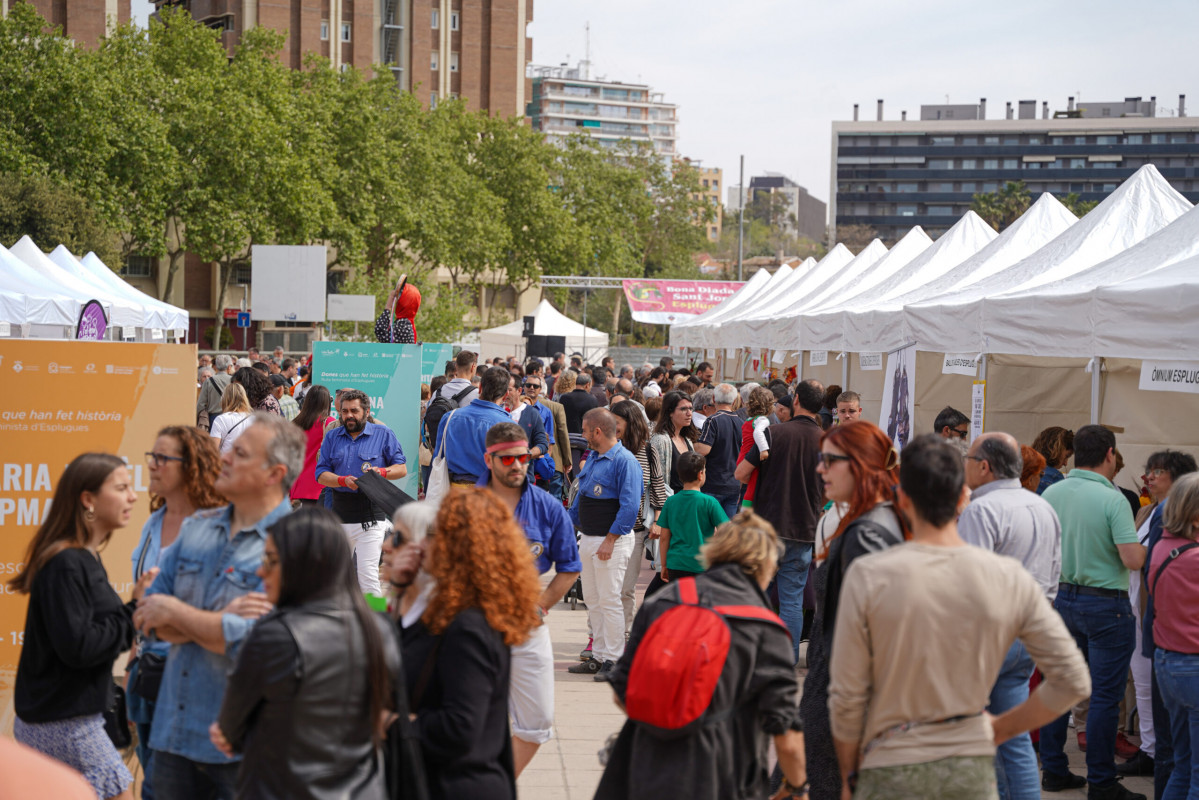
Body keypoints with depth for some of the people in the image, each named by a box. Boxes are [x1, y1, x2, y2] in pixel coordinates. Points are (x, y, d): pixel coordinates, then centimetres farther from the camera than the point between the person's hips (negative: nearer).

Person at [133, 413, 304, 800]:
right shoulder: (196, 528, 8)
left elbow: (252, 643, -23)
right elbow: (149, 617, 3)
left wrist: (174, 612, -9)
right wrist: (219, 621, -15)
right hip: (174, 731, 6)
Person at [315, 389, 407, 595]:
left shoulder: (383, 434, 5)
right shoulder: (332, 437, 12)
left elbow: (402, 468, 3)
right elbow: (321, 474, 4)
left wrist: (381, 472, -16)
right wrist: (343, 480, -14)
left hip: (371, 513, -4)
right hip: (340, 512, 4)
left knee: (367, 572, -12)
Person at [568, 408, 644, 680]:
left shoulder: (625, 461, -14)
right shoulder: (592, 458, 13)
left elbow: (630, 505, -19)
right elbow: (580, 497, 23)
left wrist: (610, 540, -21)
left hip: (612, 541, -9)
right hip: (587, 539, 9)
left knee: (609, 601, -6)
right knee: (592, 600, 12)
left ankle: (614, 660, 1)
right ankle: (599, 656, 20)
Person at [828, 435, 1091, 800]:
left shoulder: (868, 577, -10)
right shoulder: (1010, 579, -4)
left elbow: (846, 698, -6)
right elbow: (1072, 681, -2)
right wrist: (1000, 728, 9)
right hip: (973, 770, 2)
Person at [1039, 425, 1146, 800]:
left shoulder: (1051, 494, 1)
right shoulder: (1112, 499, -18)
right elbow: (1133, 559, -22)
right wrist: (1142, 543, -1)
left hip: (1062, 597, 6)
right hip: (1105, 605, -6)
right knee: (1104, 697, 1)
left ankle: (1053, 770, 21)